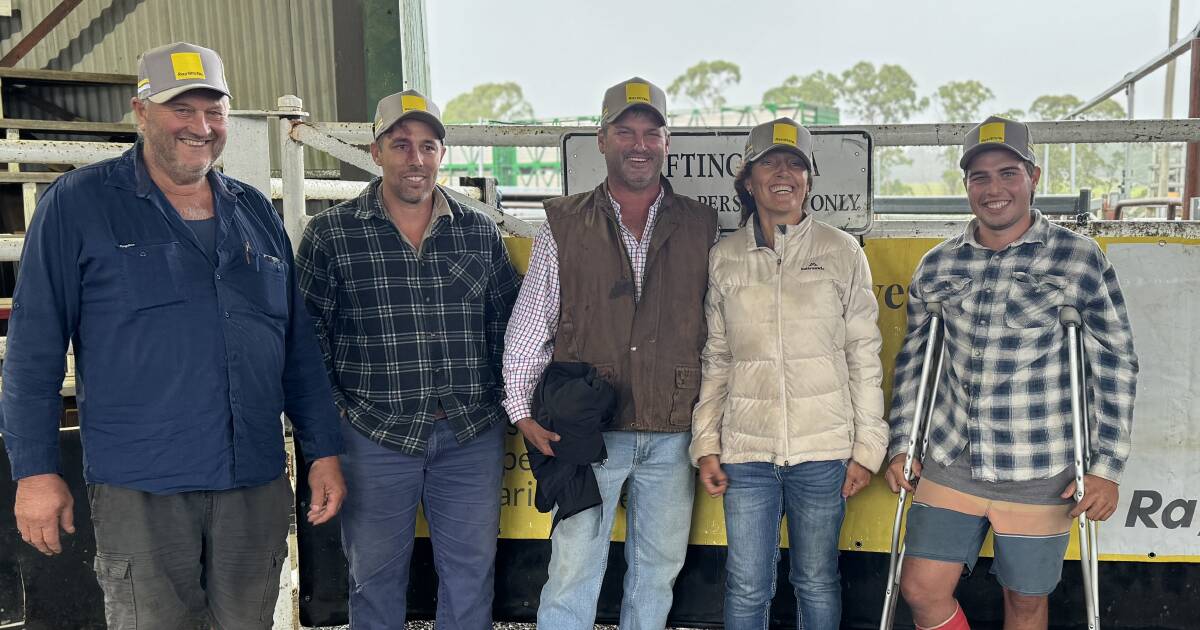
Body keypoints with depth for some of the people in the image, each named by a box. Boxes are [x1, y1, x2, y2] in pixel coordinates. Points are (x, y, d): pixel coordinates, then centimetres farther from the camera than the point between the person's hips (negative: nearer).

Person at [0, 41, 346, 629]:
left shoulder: (256, 211, 10)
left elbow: (298, 345, 11)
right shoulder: (78, 204, -3)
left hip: (258, 484, 4)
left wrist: (324, 451, 8)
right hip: (139, 491, -4)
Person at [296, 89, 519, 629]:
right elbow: (306, 336, -1)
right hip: (374, 437, -2)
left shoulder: (480, 232, 4)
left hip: (473, 435, 2)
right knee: (375, 574, 14)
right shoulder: (329, 235, -3)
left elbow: (507, 321, 11)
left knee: (471, 573, 14)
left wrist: (507, 399, 5)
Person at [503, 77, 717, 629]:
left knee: (658, 568, 15)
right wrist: (523, 411, -3)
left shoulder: (700, 225, 6)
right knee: (573, 567, 3)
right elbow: (529, 325, 1)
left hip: (673, 433, 2)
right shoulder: (565, 225, 1)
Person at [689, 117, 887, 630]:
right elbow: (714, 361, 7)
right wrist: (706, 445, 3)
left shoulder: (842, 252, 1)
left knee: (817, 582, 13)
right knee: (747, 586, 7)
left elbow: (864, 357, 2)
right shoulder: (724, 258, 4)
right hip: (747, 451, 1)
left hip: (823, 450, -1)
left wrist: (867, 448, -1)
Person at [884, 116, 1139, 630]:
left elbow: (1116, 366, -4)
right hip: (948, 466, 3)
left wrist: (1107, 466, -6)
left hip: (1038, 476, -2)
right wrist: (899, 447, 8)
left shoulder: (1079, 259, -6)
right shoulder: (936, 267, 3)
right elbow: (912, 362, 11)